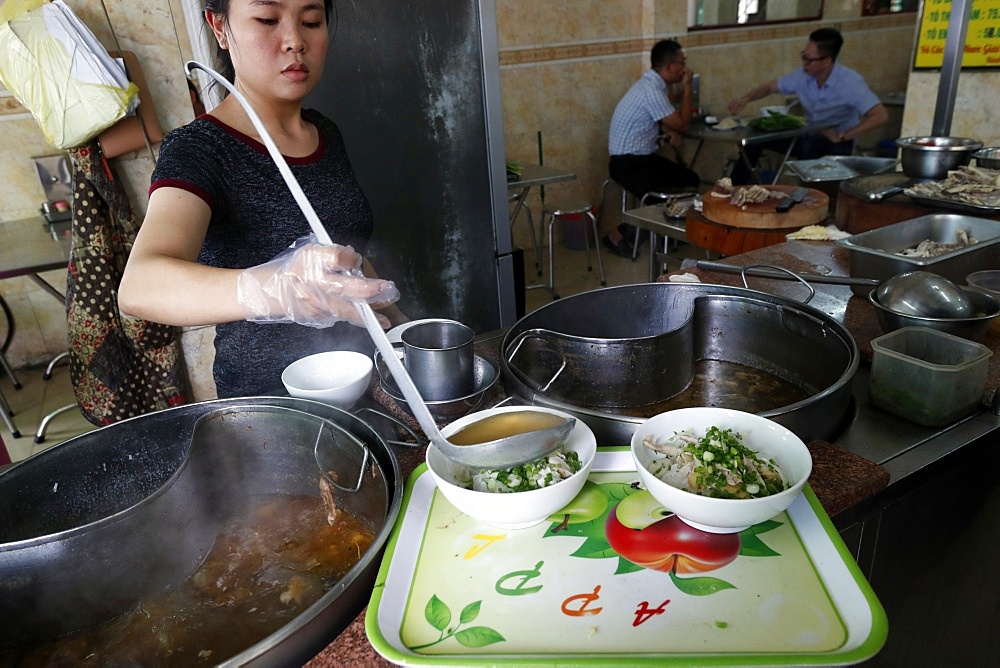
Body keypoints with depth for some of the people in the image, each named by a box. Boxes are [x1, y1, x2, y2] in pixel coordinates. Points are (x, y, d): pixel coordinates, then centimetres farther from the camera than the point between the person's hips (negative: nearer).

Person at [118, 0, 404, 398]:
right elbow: (139, 286, -32)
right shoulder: (199, 149, -14)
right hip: (269, 406, -4)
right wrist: (270, 289, -49)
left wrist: (396, 320, 11)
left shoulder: (326, 135, 5)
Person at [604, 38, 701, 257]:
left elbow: (664, 119, 22)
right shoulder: (651, 91, -22)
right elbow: (682, 123, -14)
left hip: (644, 156, 10)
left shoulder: (652, 83, 8)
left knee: (691, 180, 6)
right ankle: (618, 234, -5)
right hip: (627, 163, -10)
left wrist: (670, 132, 0)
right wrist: (686, 87, -6)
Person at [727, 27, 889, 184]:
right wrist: (746, 99, -13)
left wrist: (842, 137, -30)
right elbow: (770, 87, 6)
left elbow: (881, 115, -28)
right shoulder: (803, 76, -7)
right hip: (810, 138, 6)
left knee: (809, 144, -40)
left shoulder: (850, 82, -23)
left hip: (838, 145, -6)